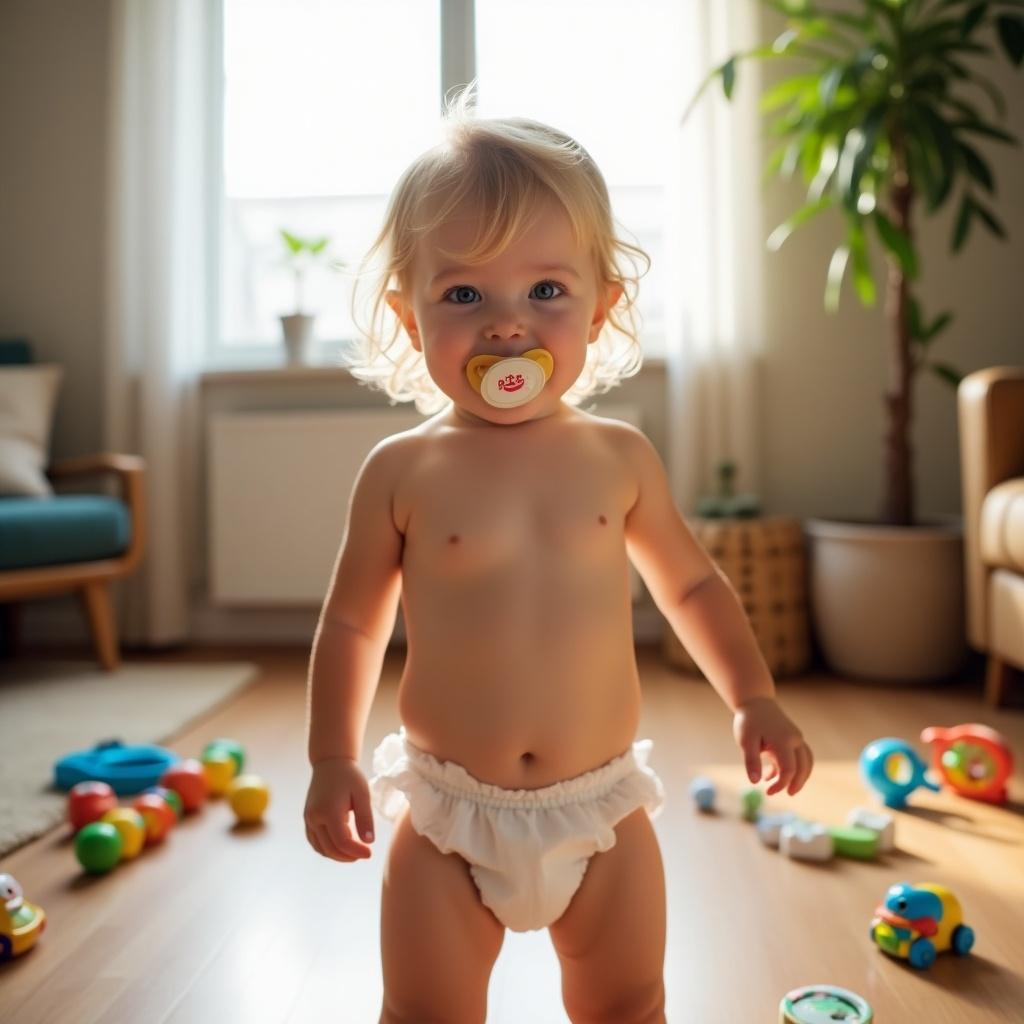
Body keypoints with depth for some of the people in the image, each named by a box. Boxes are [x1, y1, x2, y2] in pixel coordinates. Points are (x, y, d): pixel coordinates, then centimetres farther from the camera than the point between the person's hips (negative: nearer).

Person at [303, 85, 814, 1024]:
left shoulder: (619, 457, -5)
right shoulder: (402, 472, -10)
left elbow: (691, 582, 9)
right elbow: (353, 622, 1)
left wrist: (754, 697, 2)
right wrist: (333, 759, -1)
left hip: (601, 809, 2)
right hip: (448, 817, -1)